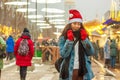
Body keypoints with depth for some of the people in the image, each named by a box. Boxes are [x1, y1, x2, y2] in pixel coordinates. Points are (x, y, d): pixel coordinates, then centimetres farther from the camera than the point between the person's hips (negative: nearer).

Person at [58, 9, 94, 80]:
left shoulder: (83, 36, 10)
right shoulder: (63, 38, 0)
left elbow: (91, 52, 1)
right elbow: (63, 54, -13)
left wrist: (84, 39, -8)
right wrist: (69, 40, -17)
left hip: (83, 71, 3)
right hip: (69, 71, -3)